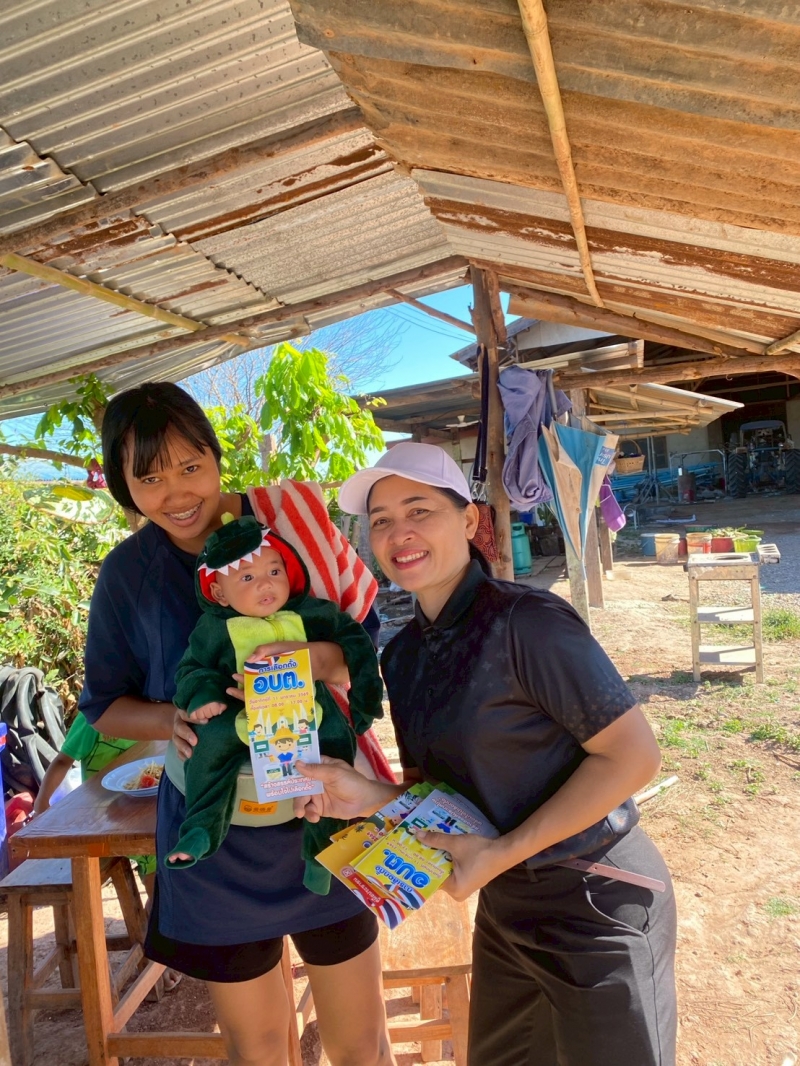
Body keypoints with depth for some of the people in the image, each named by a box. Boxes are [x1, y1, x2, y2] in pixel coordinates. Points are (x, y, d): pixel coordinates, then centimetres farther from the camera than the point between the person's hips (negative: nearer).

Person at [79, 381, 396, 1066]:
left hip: (325, 822, -1)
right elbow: (104, 707, 5)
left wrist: (326, 659, -28)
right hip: (216, 842, 1)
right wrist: (173, 720, -16)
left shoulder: (289, 522, -10)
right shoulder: (127, 573, -5)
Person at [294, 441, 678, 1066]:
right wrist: (375, 798, -11)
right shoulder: (402, 653, 0)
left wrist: (501, 852, -21)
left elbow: (634, 755, -21)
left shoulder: (527, 622, -23)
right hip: (503, 905, 7)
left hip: (596, 903, -7)